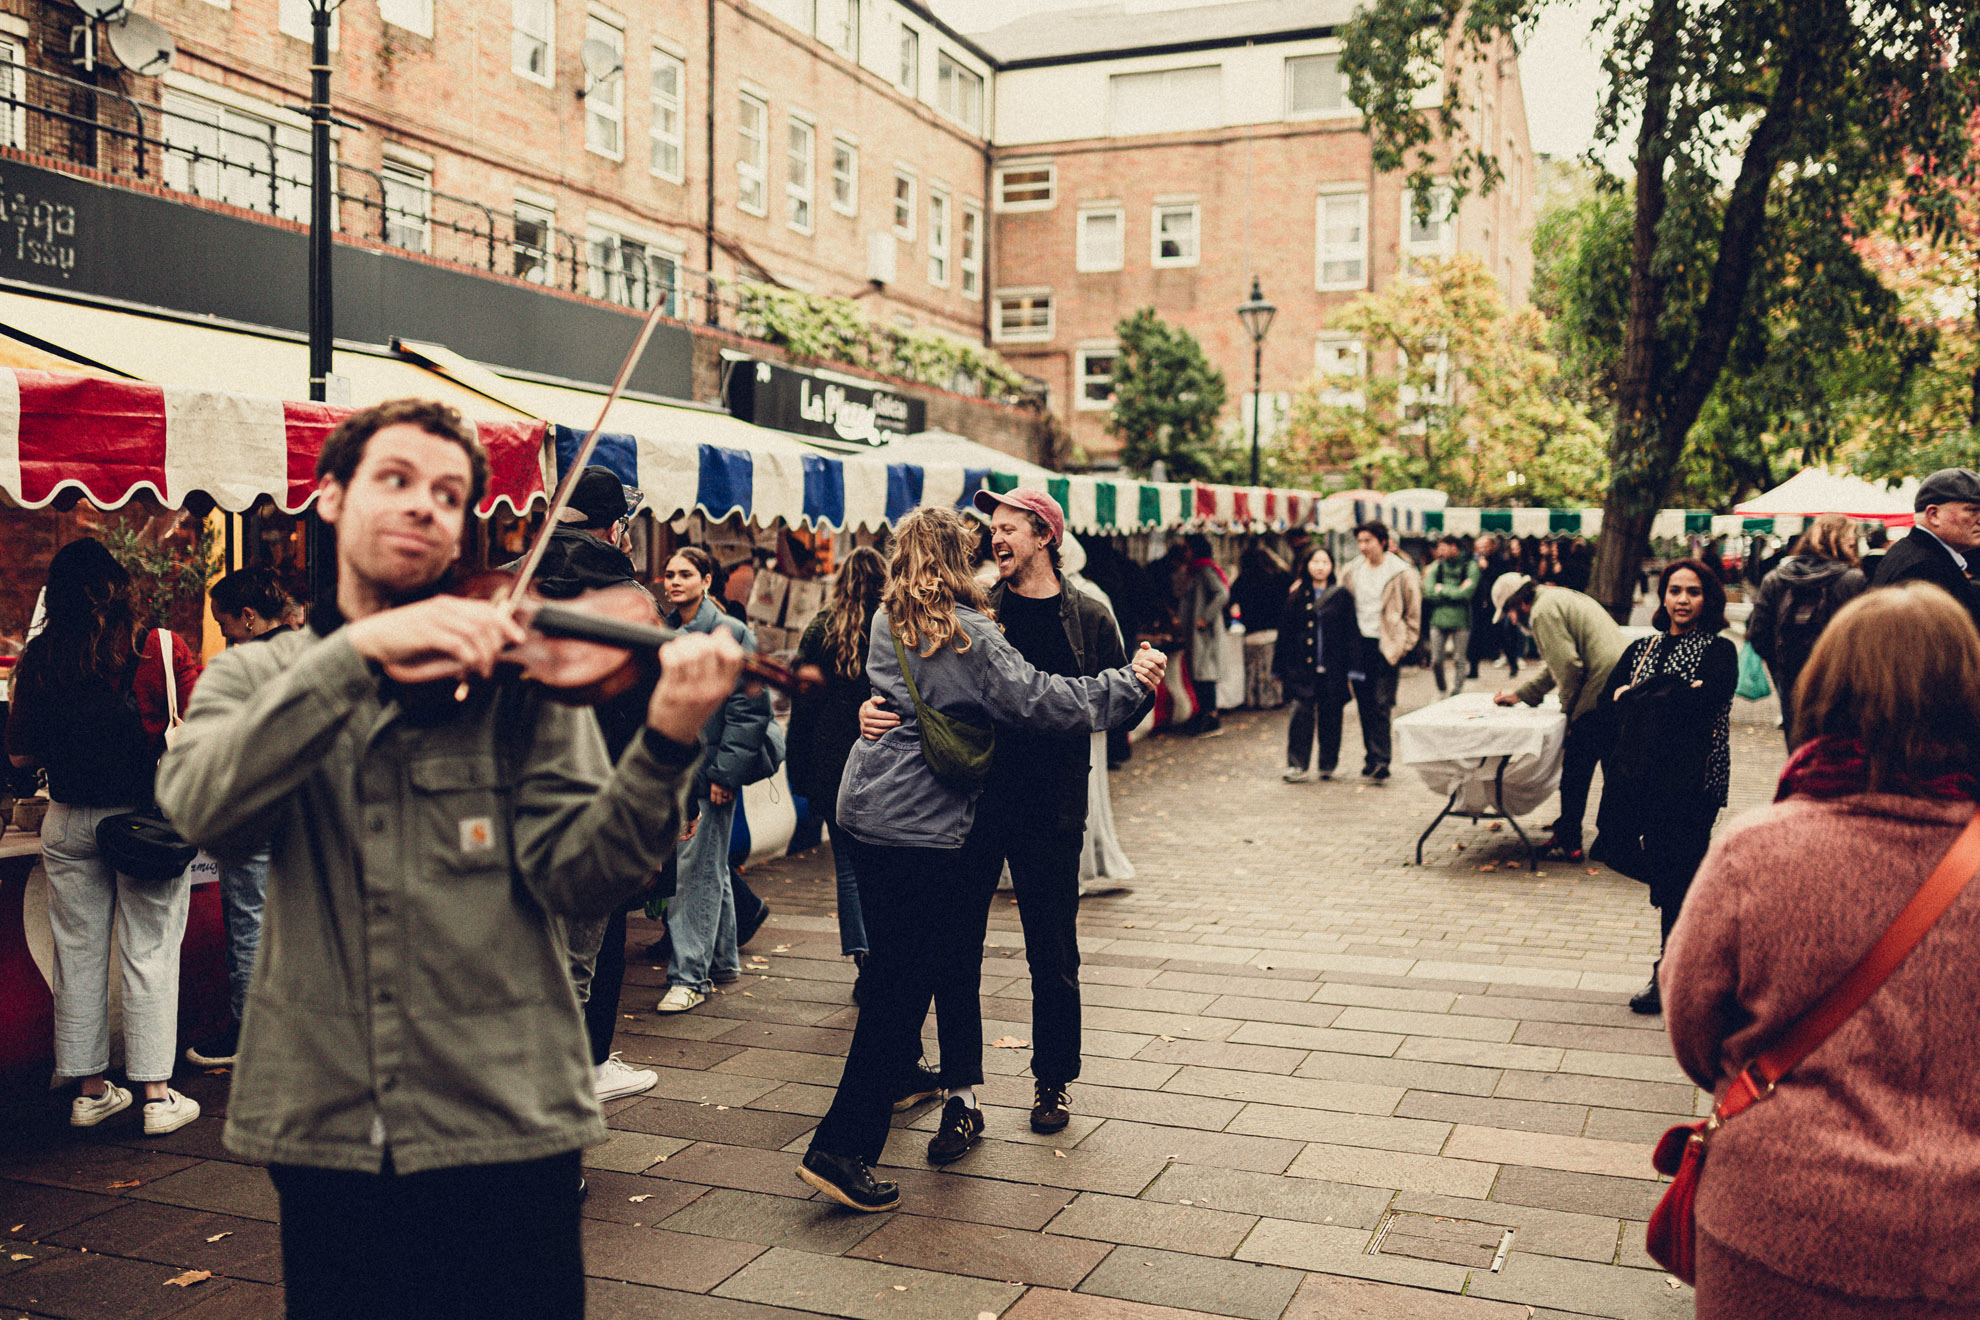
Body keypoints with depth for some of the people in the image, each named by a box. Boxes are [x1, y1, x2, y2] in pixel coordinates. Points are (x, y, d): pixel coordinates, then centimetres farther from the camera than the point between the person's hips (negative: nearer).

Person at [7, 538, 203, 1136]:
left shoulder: (37, 660, -3)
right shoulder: (161, 649, -11)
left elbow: (21, 755, 3)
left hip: (69, 823, 3)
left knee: (78, 954, 13)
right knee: (149, 953, 4)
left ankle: (89, 1089, 23)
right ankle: (157, 1094, 7)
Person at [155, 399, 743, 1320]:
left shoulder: (520, 676, -1)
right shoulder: (254, 678, 6)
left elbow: (576, 873, -11)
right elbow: (202, 806, -16)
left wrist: (666, 742, -27)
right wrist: (358, 652, -26)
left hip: (506, 1126, -1)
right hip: (322, 1133, 2)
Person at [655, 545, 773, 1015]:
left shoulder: (732, 634, -7)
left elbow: (749, 711, -11)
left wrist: (725, 772, -15)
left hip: (709, 770, -7)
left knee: (696, 871, -6)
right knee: (711, 867, 16)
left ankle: (690, 976, -2)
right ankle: (722, 959, 27)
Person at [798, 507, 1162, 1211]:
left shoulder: (887, 623, 10)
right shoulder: (968, 635, -13)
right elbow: (1041, 700, -13)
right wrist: (1130, 682, -3)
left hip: (865, 810, 8)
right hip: (922, 825, -8)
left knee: (893, 973, 21)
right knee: (905, 985, -4)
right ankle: (840, 1149, -5)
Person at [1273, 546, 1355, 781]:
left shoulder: (1342, 595, 3)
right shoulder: (1296, 595, 7)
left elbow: (1351, 632, 2)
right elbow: (1285, 631, 9)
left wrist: (1353, 667, -4)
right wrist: (1280, 665, 6)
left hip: (1332, 668, 0)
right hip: (1302, 667, 0)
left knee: (1330, 716, 6)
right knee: (1301, 713, -9)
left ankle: (1328, 764, 17)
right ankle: (1297, 764, -6)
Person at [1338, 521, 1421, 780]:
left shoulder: (1401, 572, -3)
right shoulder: (1351, 571, 9)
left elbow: (1413, 613, 2)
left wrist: (1403, 645, -4)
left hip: (1386, 647, -4)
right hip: (1359, 644, 4)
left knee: (1381, 705, -9)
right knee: (1365, 707, 7)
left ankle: (1380, 761, -9)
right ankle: (1372, 758, 17)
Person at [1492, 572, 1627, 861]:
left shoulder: (1543, 611, -7)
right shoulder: (1563, 599, 25)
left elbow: (1568, 666, -16)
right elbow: (1555, 666, 33)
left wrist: (1567, 706, -1)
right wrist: (1518, 694, 35)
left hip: (1600, 694, -10)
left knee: (1575, 771, 1)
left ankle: (1568, 843, 9)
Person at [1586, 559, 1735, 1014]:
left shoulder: (1719, 651, -2)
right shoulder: (1642, 649, 14)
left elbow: (1704, 700, -19)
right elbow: (1610, 699, 4)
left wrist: (1638, 696, -9)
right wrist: (1669, 696, -11)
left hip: (1692, 779, -5)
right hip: (1643, 775, 5)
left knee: (1679, 877, -1)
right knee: (1660, 870, 9)